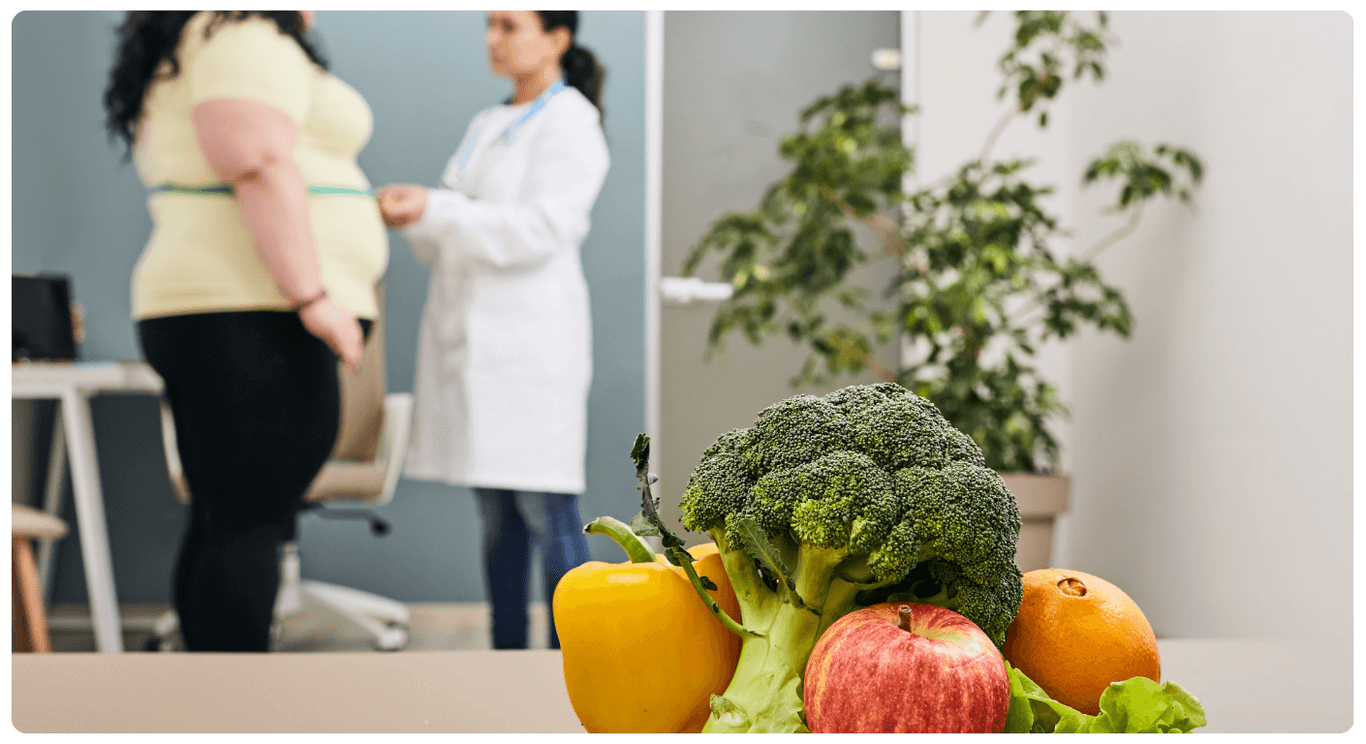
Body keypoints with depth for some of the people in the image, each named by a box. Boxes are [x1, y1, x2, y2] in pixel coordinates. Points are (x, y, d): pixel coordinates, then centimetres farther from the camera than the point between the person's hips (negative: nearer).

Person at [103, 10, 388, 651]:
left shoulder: (184, 49, 24)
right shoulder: (246, 36, -8)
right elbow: (260, 167, -20)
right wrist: (313, 296, -22)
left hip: (202, 313, 11)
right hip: (258, 317, -11)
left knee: (219, 524, 10)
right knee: (250, 526, -11)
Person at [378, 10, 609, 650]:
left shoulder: (570, 122, -3)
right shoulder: (487, 125, 20)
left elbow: (541, 229, -15)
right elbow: (449, 240, 21)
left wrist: (434, 209, -19)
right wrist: (413, 215, -1)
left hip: (529, 338, -7)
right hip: (468, 334, 8)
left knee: (546, 511, -6)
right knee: (494, 514, 8)